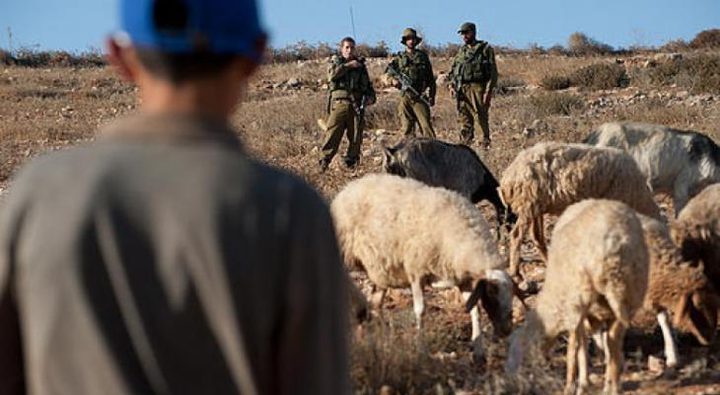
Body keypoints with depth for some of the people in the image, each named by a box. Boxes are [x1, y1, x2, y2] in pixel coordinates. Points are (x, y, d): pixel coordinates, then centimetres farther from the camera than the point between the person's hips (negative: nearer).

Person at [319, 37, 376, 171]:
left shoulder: (360, 64, 17)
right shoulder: (335, 62, 11)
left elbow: (368, 85, 22)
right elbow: (332, 74, -11)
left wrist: (370, 97, 4)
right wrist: (348, 65, -11)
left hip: (357, 105, 3)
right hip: (339, 103, -3)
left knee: (356, 136, 1)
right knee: (333, 133, -11)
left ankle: (350, 162, 10)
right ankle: (324, 162, -12)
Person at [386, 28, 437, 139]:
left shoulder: (423, 56, 11)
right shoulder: (399, 58, 11)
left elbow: (430, 78, 12)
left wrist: (432, 96, 5)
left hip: (420, 97, -1)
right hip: (405, 97, 1)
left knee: (426, 125, -9)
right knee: (406, 127, 1)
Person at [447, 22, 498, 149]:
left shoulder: (485, 49, 2)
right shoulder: (462, 51, 19)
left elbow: (493, 72, -4)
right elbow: (453, 70, 21)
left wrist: (489, 91, -13)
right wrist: (452, 85, 3)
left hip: (478, 88, -5)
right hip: (462, 89, 5)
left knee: (481, 117, -8)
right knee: (465, 120, 2)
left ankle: (486, 143, 1)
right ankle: (465, 144, 2)